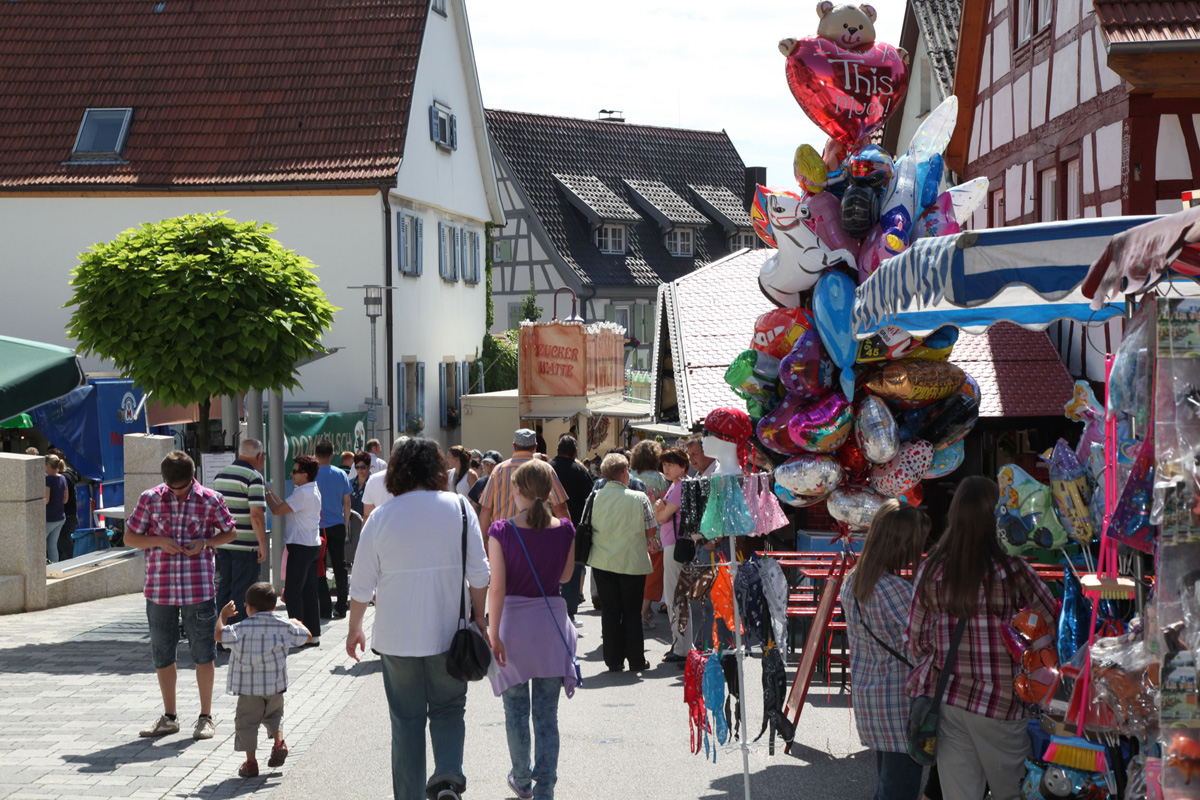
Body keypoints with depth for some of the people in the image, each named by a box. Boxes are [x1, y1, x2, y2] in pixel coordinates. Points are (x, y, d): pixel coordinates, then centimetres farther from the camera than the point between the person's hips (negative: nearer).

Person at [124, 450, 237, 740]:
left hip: (198, 588, -2)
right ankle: (169, 718, 22)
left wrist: (205, 543, -8)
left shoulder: (209, 499, -1)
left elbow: (230, 532, 10)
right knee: (161, 654, 9)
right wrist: (159, 541, -11)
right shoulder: (150, 499, 1)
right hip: (160, 588, 2)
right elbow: (130, 537, 7)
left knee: (203, 654, 2)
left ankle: (206, 717, 14)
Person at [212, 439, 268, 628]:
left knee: (224, 589, 12)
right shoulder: (253, 477, -12)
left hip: (222, 543, 7)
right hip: (246, 545, -7)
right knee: (242, 591, -2)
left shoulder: (220, 475, 12)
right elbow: (256, 514, -19)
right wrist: (262, 544, -13)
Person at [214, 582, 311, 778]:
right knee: (273, 714, 26)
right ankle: (279, 741, 2)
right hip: (275, 685, 4)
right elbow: (306, 636, 8)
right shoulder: (283, 625, -1)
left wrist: (223, 615, -1)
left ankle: (250, 762, 4)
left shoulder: (243, 628, -13)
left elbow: (219, 635, -17)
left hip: (249, 688, -4)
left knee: (246, 722, 7)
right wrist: (297, 623, 27)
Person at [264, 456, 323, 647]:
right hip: (312, 545, 10)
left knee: (293, 592, -4)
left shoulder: (302, 493, -18)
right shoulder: (314, 491, 13)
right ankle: (313, 634, 14)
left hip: (300, 547, -10)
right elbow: (285, 507, 16)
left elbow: (277, 510, -15)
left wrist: (266, 493, -1)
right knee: (309, 591, 11)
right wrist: (271, 491, 15)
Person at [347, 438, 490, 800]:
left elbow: (361, 584, 1)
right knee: (448, 708, 14)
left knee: (406, 720, 11)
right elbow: (479, 573, -2)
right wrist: (479, 620, 10)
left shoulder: (381, 516, -3)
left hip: (396, 636, 0)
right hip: (448, 634, 0)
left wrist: (354, 628, 14)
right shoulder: (459, 508, -4)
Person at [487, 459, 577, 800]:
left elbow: (497, 587, -13)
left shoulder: (502, 531, -12)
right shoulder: (564, 530, -6)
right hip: (551, 621, 2)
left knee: (516, 711, 15)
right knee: (547, 714, 7)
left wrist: (493, 633, -10)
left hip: (514, 621, -1)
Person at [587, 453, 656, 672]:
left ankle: (614, 660, 10)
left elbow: (589, 529, 3)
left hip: (602, 562, 1)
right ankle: (636, 660, 13)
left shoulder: (595, 498, -7)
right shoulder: (639, 498, -11)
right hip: (633, 562, -1)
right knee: (632, 612, 9)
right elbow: (651, 531, -5)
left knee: (610, 611, 9)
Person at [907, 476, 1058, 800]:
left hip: (943, 699, 3)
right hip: (1000, 701, -3)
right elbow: (1052, 620, 1)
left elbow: (915, 640, 4)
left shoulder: (931, 570, -3)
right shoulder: (1012, 570, -12)